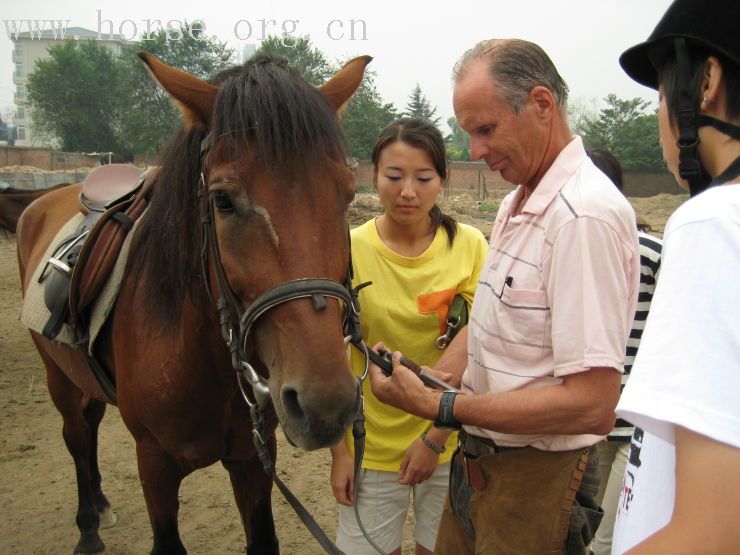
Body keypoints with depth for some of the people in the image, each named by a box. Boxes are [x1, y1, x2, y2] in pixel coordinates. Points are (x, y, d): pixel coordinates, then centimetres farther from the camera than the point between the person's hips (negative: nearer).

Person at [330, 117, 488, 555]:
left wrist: (436, 438, -11)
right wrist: (339, 451, -5)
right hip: (372, 444, 0)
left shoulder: (470, 246, -9)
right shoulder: (349, 250, -11)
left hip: (451, 441, 1)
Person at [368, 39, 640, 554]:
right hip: (479, 455, 9)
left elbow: (592, 404, -28)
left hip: (535, 475, -9)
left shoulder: (585, 214, -25)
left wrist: (443, 408, -25)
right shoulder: (517, 204, 8)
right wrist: (425, 385, -3)